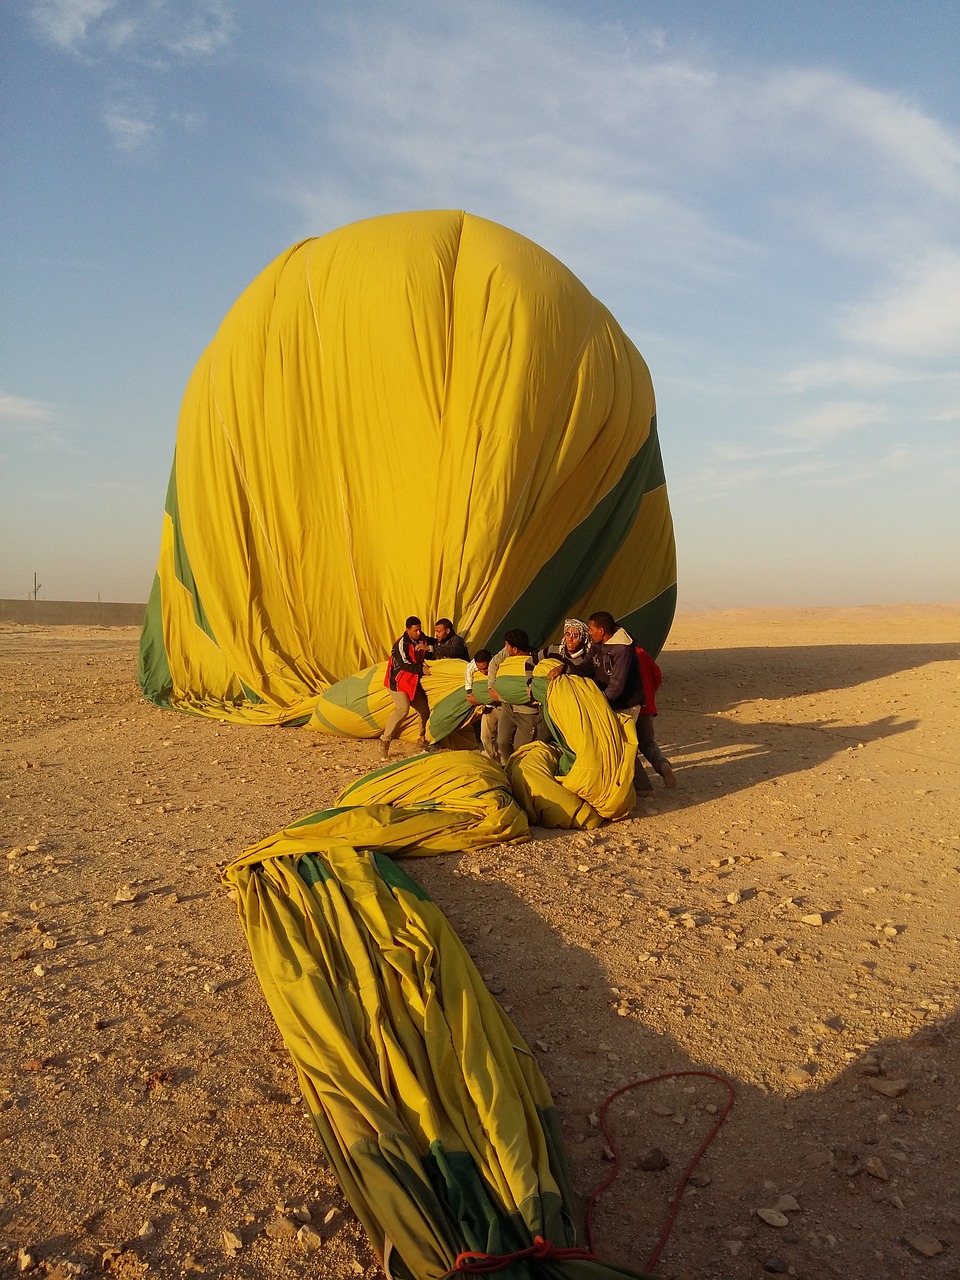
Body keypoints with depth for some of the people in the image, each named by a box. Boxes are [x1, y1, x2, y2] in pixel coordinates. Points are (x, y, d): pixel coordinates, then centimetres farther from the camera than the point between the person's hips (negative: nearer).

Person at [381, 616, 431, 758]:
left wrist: (426, 648, -2)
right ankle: (385, 740, -19)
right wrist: (421, 669, -31)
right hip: (397, 681, -8)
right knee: (403, 708, -26)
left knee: (424, 709, 7)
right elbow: (404, 664, -28)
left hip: (413, 682, 8)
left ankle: (422, 741, 25)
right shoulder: (401, 643, -20)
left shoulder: (421, 639, 3)